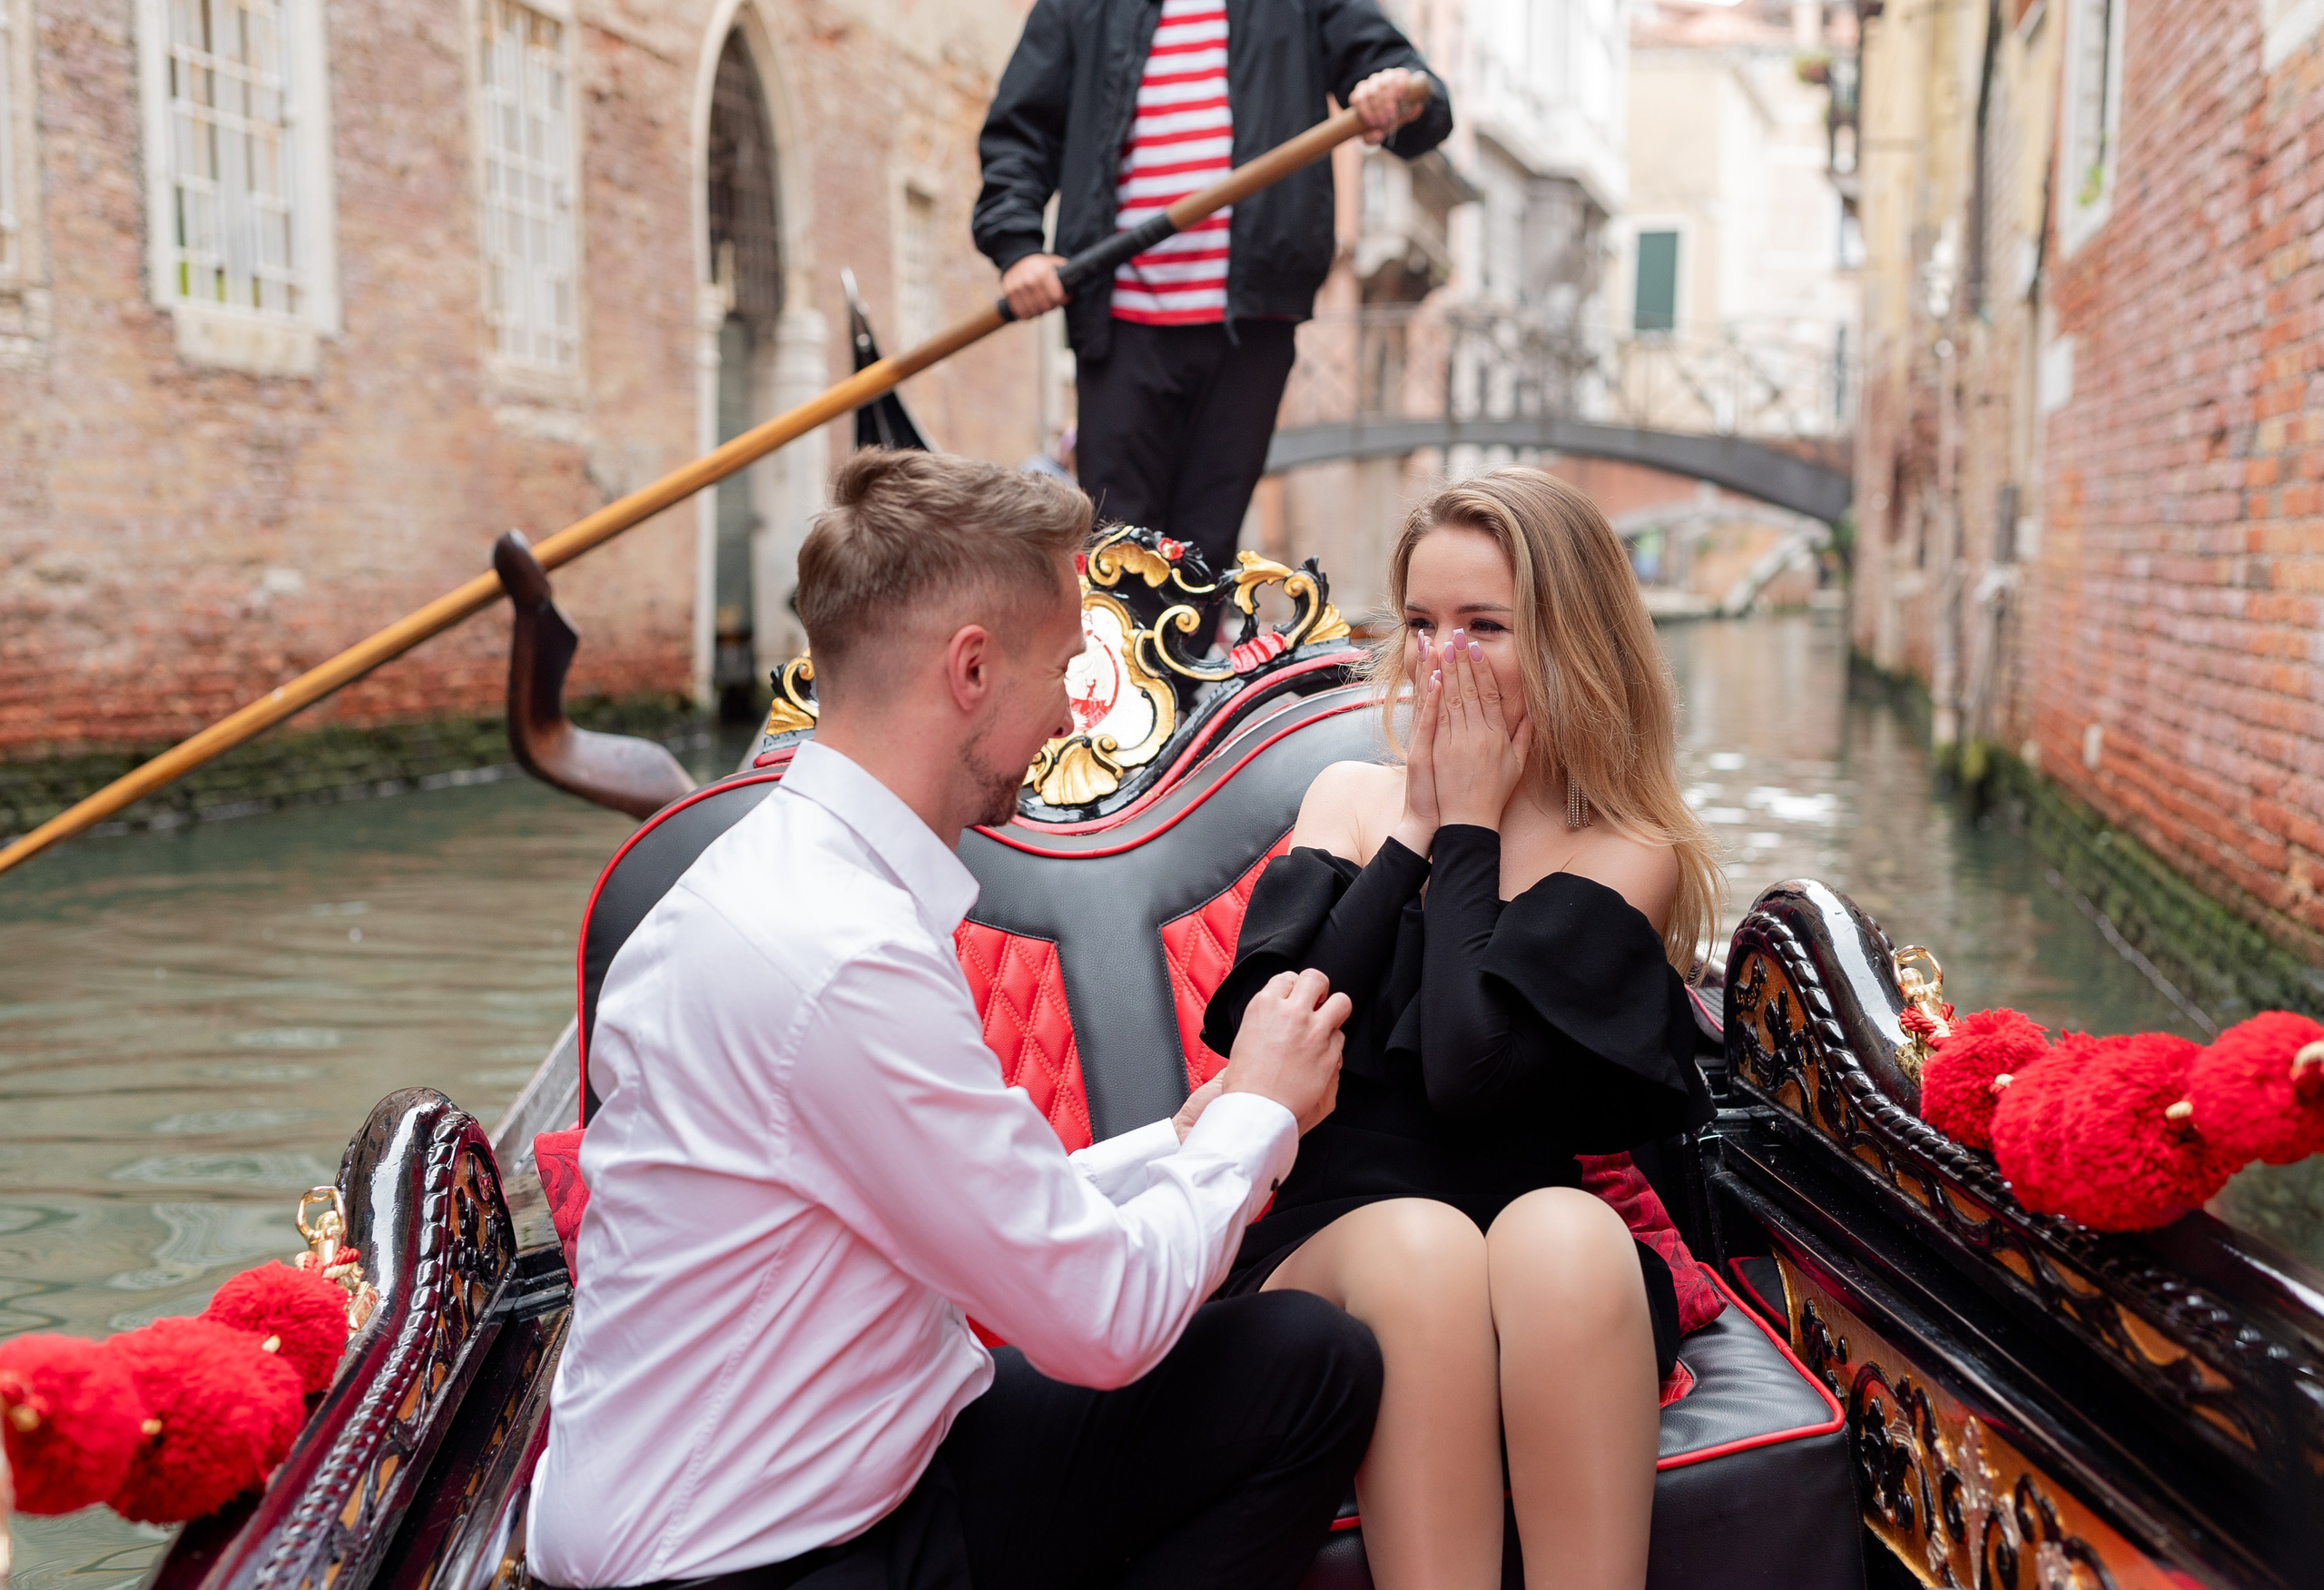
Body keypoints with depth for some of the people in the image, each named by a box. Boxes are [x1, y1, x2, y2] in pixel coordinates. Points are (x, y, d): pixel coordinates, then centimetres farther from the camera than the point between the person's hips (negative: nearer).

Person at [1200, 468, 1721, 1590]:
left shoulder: (1628, 851, 2)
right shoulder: (1353, 797, 12)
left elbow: (1471, 1070, -14)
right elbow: (1262, 1036, -3)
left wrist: (1469, 828, -4)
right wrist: (1415, 834, -3)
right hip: (1331, 1231, 1)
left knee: (1564, 1236, -35)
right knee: (1420, 1244, -33)